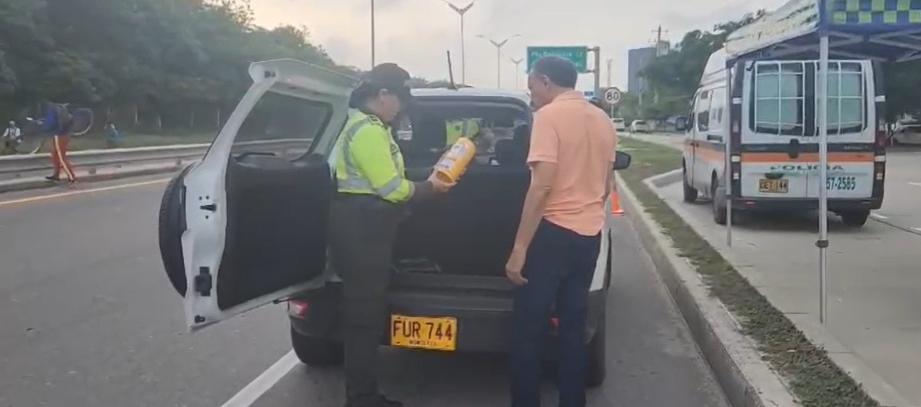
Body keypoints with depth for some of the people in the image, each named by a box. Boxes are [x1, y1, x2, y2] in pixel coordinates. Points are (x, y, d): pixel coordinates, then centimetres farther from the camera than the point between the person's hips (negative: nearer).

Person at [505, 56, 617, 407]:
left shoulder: (549, 115, -11)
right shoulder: (603, 121, 12)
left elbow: (542, 185, -20)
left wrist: (519, 248, -18)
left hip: (553, 231, -8)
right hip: (590, 234, 8)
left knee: (527, 330, 0)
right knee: (573, 327, 14)